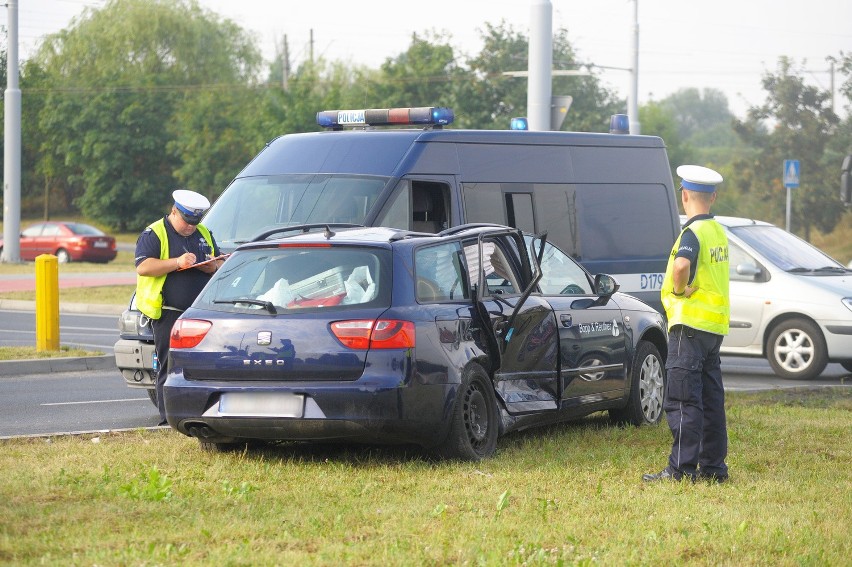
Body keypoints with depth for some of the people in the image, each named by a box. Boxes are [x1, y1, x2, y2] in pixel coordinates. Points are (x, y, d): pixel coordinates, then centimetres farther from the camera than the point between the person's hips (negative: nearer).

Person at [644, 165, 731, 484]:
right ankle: (713, 466, 15)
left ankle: (681, 469, -8)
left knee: (682, 401, -7)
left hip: (690, 325, -9)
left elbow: (682, 266, -33)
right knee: (710, 400, 12)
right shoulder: (718, 232, 15)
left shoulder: (693, 232, -14)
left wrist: (679, 289, -16)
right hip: (715, 325, 9)